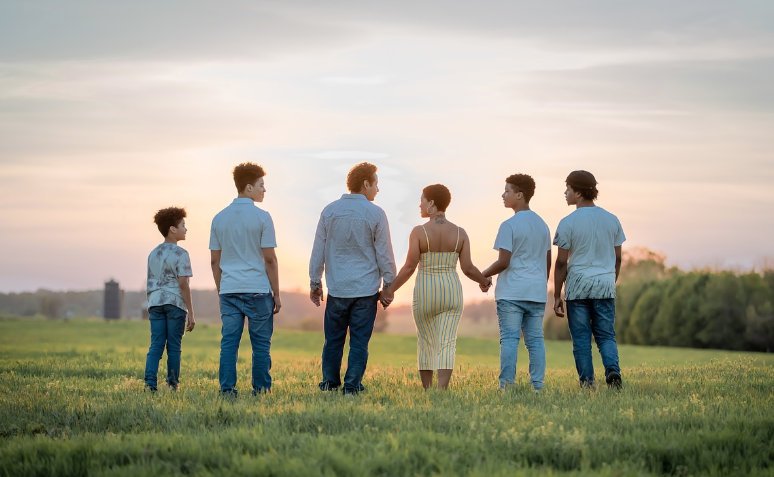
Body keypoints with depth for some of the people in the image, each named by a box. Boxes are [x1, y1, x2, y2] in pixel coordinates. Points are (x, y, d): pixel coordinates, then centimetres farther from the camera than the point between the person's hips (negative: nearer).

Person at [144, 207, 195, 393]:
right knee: (174, 347, 3)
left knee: (156, 346, 2)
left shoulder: (153, 254, 14)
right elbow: (183, 284, -11)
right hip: (175, 303, -5)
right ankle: (172, 384, 9)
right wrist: (191, 313, -8)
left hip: (155, 303, 5)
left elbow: (150, 284, 17)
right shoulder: (180, 254, -6)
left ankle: (150, 381, -11)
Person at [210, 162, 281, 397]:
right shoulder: (262, 217, -6)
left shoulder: (219, 218, 8)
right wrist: (276, 294, -1)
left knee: (229, 342, 3)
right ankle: (261, 389, 6)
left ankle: (227, 389, -1)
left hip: (229, 290, 4)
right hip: (257, 289, -4)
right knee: (260, 343, 4)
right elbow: (270, 259, -7)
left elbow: (215, 260, 10)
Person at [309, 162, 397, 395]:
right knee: (359, 341, 3)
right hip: (366, 288, -2)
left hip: (337, 288, 2)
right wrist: (389, 285, 8)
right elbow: (385, 255, -2)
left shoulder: (329, 211, 3)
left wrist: (315, 282, 16)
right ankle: (352, 386, 3)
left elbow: (318, 251, 7)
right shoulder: (375, 214, -5)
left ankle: (329, 384, 15)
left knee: (333, 339, 11)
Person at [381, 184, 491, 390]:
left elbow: (409, 267, -14)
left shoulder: (418, 232, -11)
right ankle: (442, 391, -19)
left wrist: (390, 290, -4)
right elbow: (467, 268, -3)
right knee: (447, 345, -2)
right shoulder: (460, 233, -2)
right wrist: (484, 280, 17)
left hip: (425, 294, -1)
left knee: (425, 342, 16)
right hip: (452, 293, 2)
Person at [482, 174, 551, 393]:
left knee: (509, 338, -6)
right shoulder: (542, 225, 13)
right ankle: (538, 385, 3)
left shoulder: (509, 225, -9)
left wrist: (484, 275, 3)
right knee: (535, 339, 6)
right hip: (537, 292, 6)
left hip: (511, 292, -6)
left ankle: (507, 384, -9)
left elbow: (503, 262, -13)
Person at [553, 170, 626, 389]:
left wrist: (557, 295, 0)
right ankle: (613, 370, -15)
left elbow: (561, 263, -6)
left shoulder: (568, 223, -6)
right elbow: (617, 259, 10)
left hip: (577, 285, -3)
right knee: (606, 335, 8)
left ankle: (587, 381, 1)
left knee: (581, 338, 4)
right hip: (605, 285, 3)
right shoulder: (612, 220, 6)